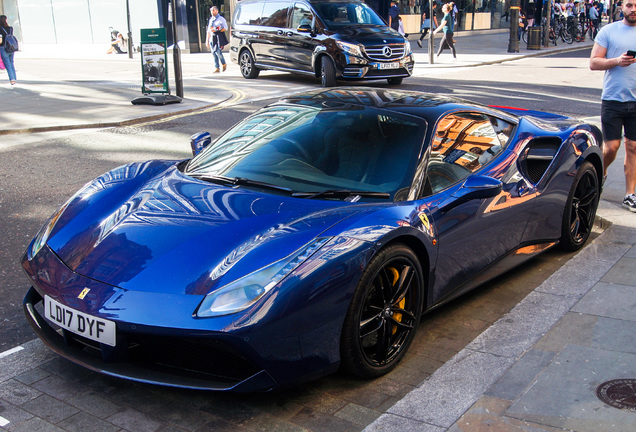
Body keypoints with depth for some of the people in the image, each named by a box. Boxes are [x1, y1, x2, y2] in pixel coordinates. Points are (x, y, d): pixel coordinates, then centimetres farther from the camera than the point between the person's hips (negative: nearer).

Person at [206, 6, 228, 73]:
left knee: (218, 51, -16)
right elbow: (209, 31, 21)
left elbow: (225, 28, -3)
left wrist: (216, 30, -13)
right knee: (213, 53, 1)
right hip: (212, 38, 6)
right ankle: (217, 68, 5)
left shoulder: (221, 19, 0)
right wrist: (207, 40, 17)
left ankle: (224, 64, 9)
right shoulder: (211, 20, 18)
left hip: (219, 37, -6)